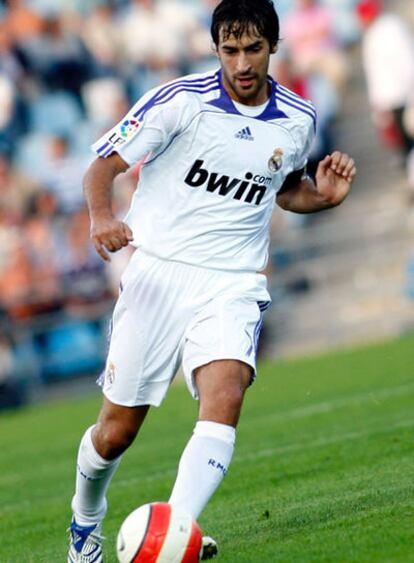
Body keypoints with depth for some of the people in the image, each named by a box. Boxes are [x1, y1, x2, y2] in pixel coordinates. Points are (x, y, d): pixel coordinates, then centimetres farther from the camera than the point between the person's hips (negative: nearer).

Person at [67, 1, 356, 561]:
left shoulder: (298, 120, 4)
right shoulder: (181, 100, -9)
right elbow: (103, 166, -6)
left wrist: (324, 195, 2)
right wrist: (102, 216, -27)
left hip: (234, 284, 2)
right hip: (159, 272, -2)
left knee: (224, 398, -27)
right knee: (116, 430, 4)